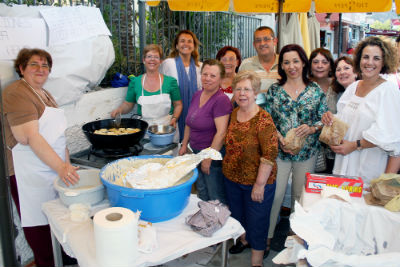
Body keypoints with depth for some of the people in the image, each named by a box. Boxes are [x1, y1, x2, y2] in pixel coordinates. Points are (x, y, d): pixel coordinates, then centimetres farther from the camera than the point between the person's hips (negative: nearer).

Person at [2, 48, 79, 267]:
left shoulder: (44, 94, 17)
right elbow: (31, 137, -21)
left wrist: (68, 165, 16)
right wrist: (61, 167, -25)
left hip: (55, 169, 8)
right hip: (30, 176, -8)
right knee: (40, 229, -3)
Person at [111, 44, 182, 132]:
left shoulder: (170, 81, 3)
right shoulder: (135, 82, 6)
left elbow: (178, 105, 9)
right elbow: (128, 104, 14)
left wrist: (174, 118, -7)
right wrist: (119, 110, -6)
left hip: (167, 128, 0)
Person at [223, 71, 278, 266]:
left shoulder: (263, 120, -21)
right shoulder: (234, 114, 1)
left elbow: (270, 154, -23)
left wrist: (260, 184, -23)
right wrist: (227, 166, 15)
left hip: (256, 182, -7)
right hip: (232, 177, 7)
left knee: (257, 221, 9)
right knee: (237, 214, 25)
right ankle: (244, 239, 52)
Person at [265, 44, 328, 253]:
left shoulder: (316, 91, 1)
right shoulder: (274, 90, 1)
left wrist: (312, 128, -18)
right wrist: (279, 137, -14)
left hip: (307, 152, 1)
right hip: (279, 151, 0)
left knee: (301, 195, 13)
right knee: (275, 194, 1)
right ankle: (266, 236, 18)